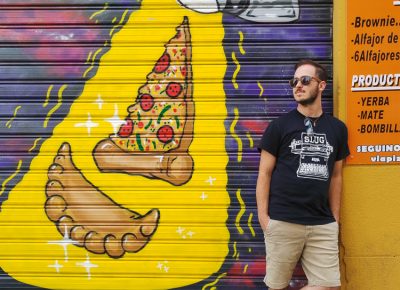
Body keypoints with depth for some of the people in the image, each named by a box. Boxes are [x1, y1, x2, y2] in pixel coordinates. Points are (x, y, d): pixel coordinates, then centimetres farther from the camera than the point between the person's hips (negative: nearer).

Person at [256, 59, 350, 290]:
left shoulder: (337, 128, 9)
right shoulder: (279, 126, 0)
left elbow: (335, 176, 15)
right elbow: (265, 173, 0)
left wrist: (335, 218, 11)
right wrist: (263, 216, -7)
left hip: (323, 225, 3)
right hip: (282, 222, -3)